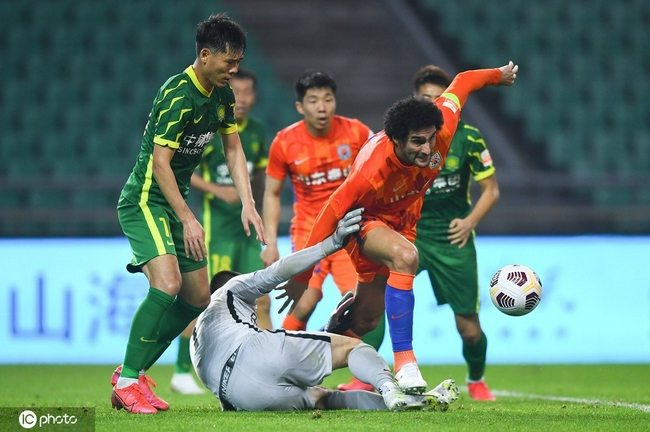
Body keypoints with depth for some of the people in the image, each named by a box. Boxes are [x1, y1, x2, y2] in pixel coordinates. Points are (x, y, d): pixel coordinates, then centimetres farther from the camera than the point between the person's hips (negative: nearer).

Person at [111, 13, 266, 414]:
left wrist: (248, 204, 2)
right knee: (168, 282, -27)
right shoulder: (178, 95, -21)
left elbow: (233, 148, 14)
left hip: (175, 202, 9)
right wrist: (188, 219, -24)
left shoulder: (223, 95, 5)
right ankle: (127, 381, -21)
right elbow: (160, 161, -22)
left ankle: (135, 371, 18)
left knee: (198, 298, 8)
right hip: (145, 200, -9)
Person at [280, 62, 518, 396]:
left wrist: (498, 76, 12)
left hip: (401, 223, 7)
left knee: (365, 319, 14)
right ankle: (404, 365, -37)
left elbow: (461, 83, -9)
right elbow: (331, 215, -30)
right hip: (363, 222, -7)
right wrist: (301, 277, -25)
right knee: (405, 257, -39)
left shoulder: (441, 130, -28)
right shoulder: (373, 171, -40)